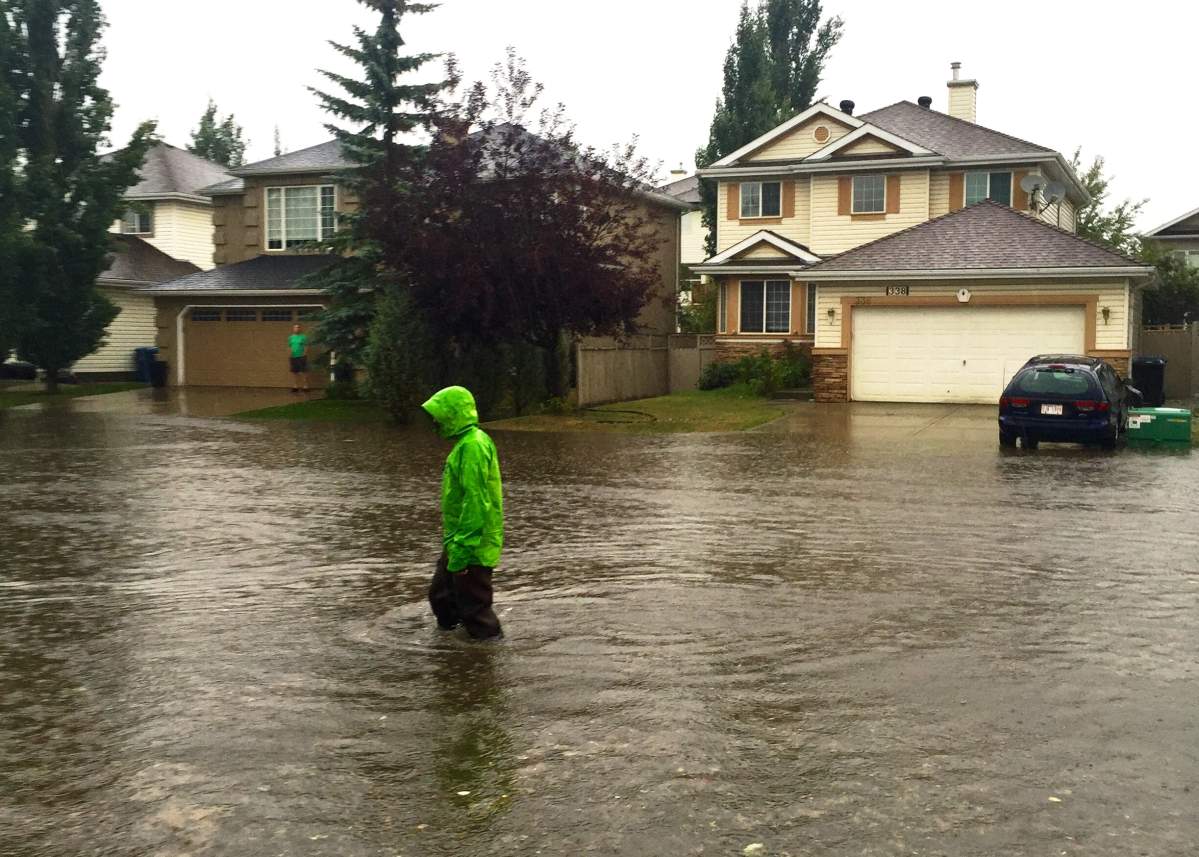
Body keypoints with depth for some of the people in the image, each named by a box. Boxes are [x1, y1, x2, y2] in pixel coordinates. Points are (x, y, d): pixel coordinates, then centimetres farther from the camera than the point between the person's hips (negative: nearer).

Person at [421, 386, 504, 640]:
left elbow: (476, 501, -25)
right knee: (441, 596, 19)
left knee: (474, 607, -2)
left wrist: (461, 550, -25)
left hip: (472, 547, -10)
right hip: (457, 542, 10)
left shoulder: (473, 446, -20)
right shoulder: (465, 443, 13)